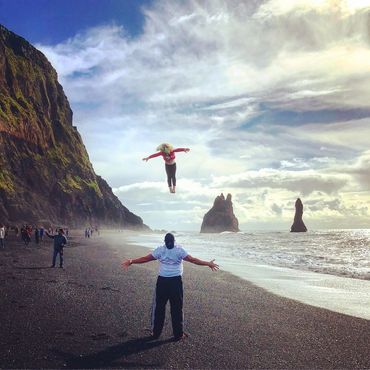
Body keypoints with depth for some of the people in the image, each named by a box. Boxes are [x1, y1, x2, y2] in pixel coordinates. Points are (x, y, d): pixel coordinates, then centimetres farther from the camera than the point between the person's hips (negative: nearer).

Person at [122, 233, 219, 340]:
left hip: (162, 281, 1)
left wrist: (131, 262, 9)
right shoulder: (179, 250, -4)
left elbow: (145, 258, -1)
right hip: (176, 281, 0)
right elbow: (192, 260, -6)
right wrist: (208, 264, 0)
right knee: (177, 308, 7)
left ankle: (156, 333, 17)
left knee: (159, 307, 11)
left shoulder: (160, 250, -1)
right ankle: (178, 334, 13)